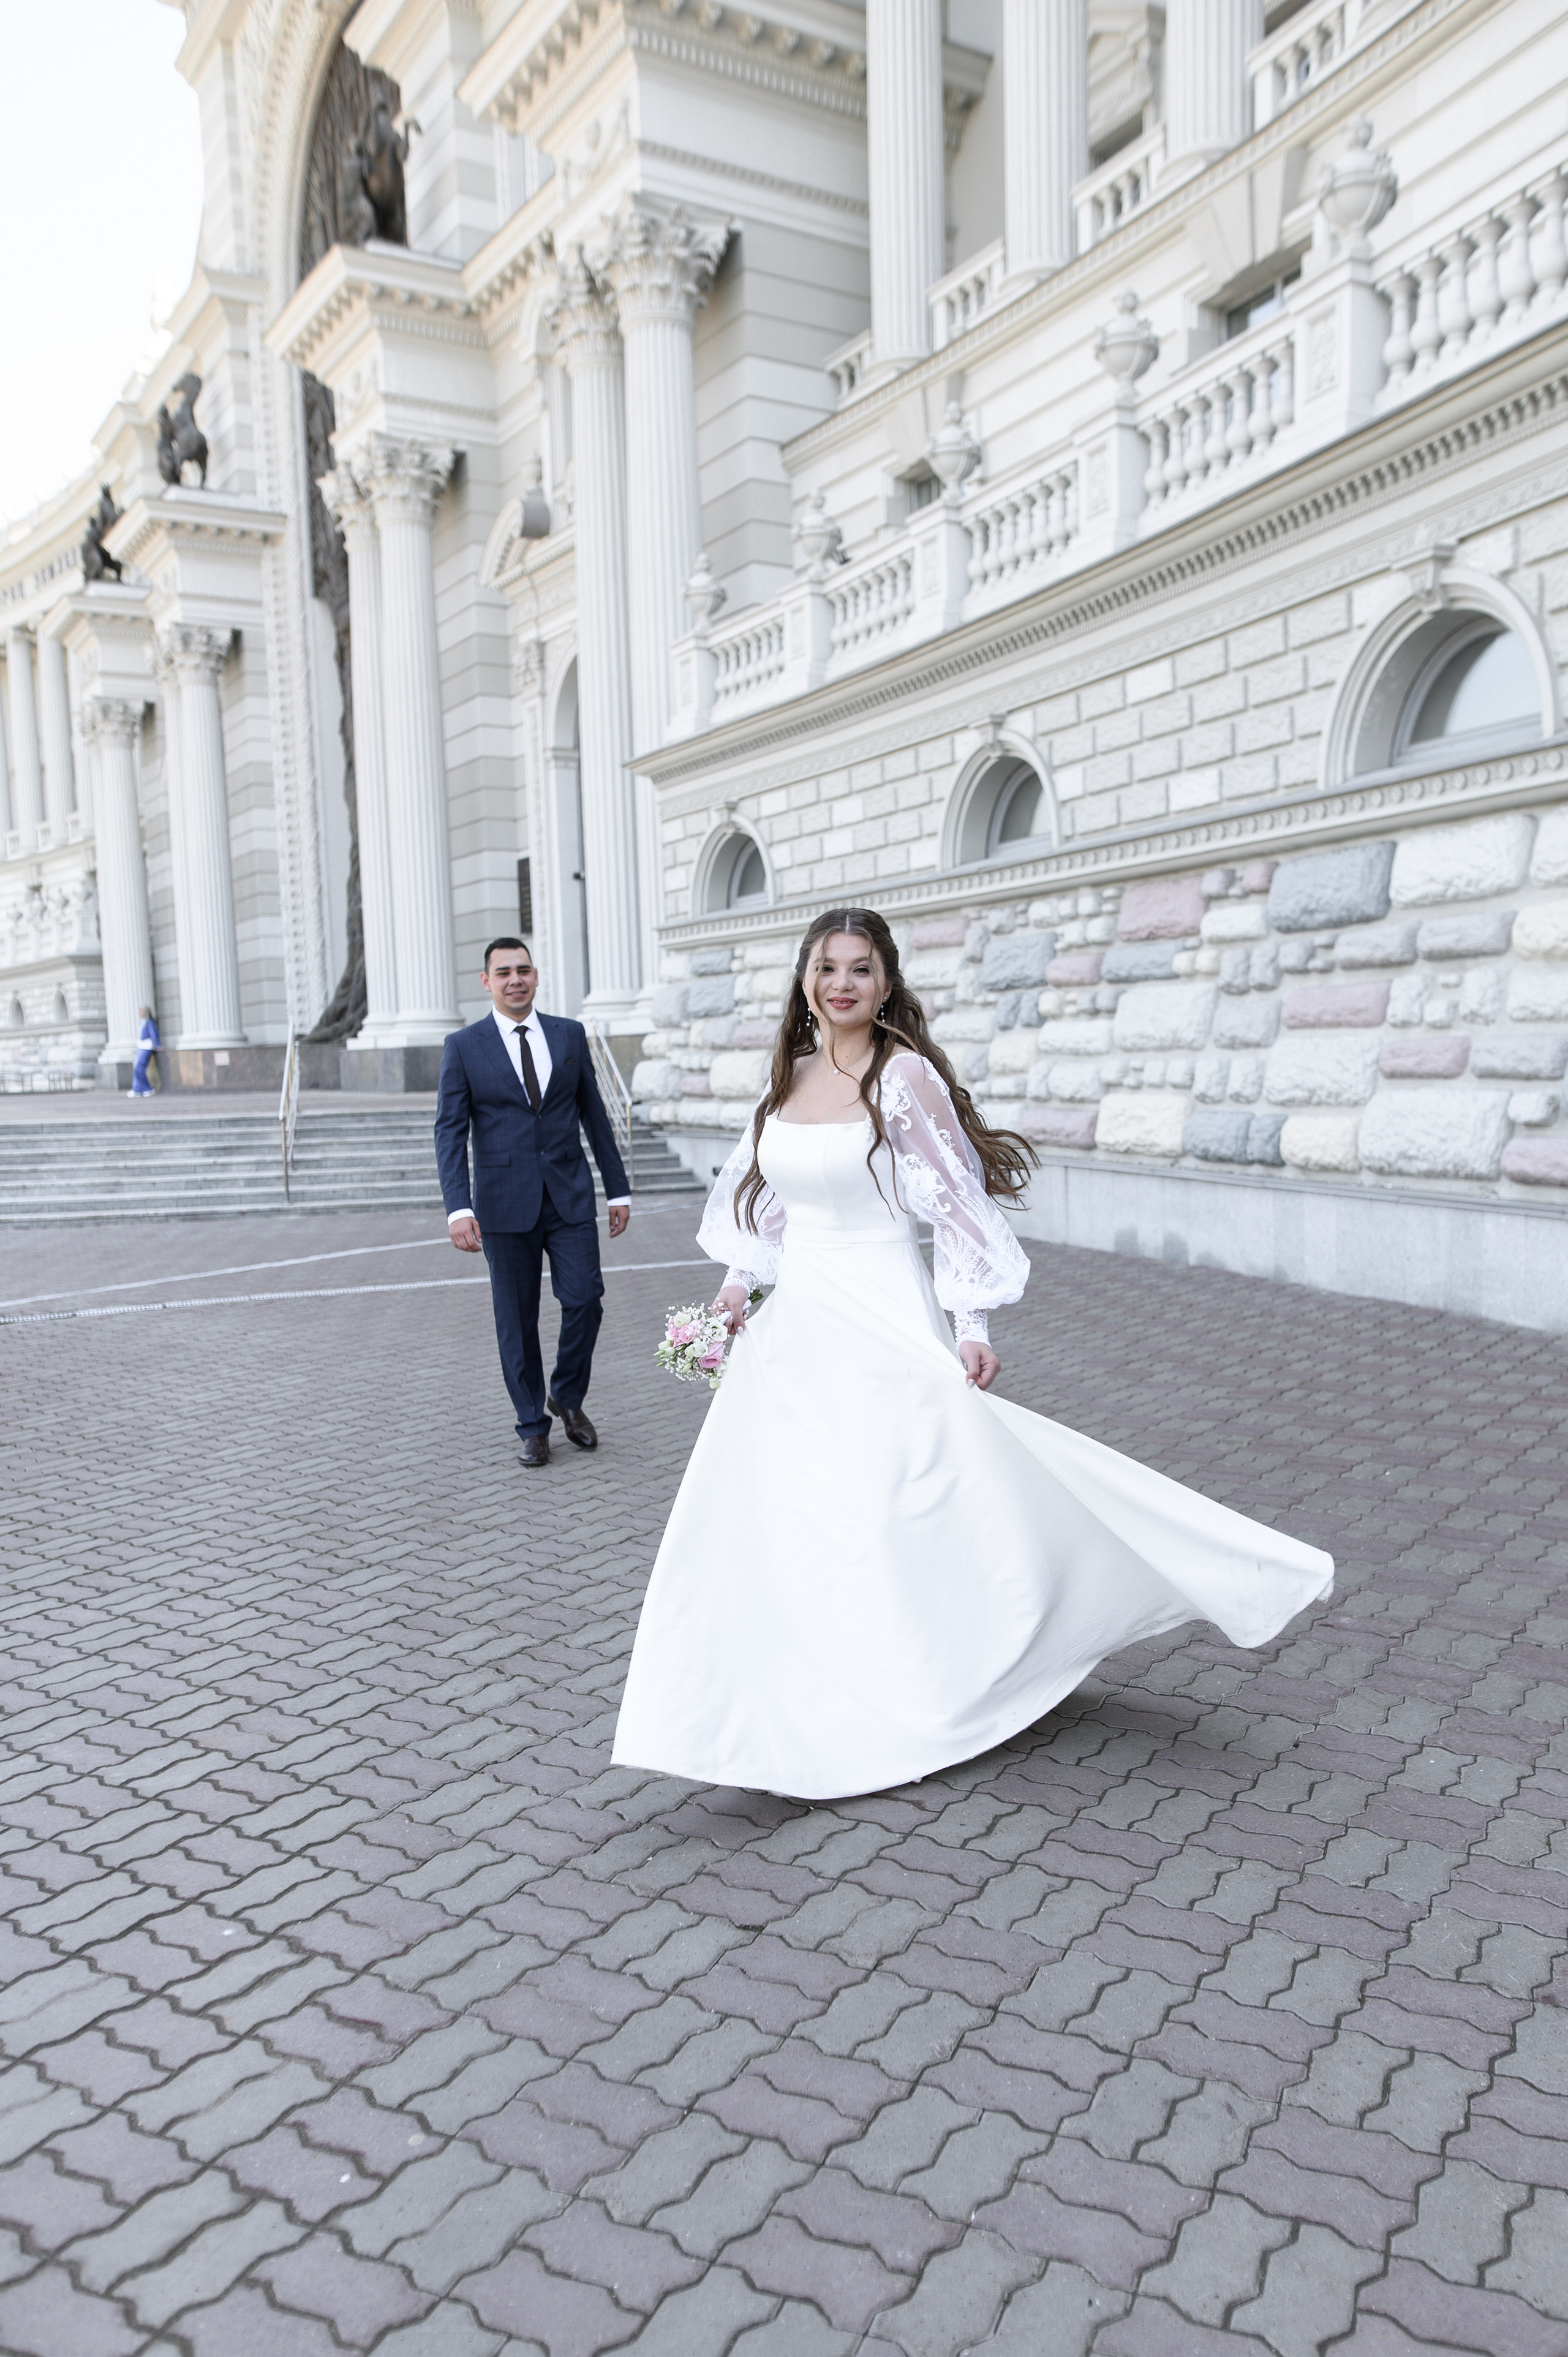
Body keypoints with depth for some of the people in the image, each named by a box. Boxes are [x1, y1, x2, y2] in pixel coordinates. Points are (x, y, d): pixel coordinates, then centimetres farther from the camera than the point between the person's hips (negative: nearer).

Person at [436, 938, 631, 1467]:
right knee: (517, 1320, 5)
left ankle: (567, 1397, 22)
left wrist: (618, 1189, 9)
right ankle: (533, 1425, 20)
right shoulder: (463, 1046, 0)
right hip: (505, 1205, -1)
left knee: (584, 1301, -4)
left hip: (570, 1198, 2)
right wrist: (458, 1208, -17)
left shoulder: (570, 1035, 7)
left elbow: (595, 1115, 10)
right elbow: (450, 1131, -6)